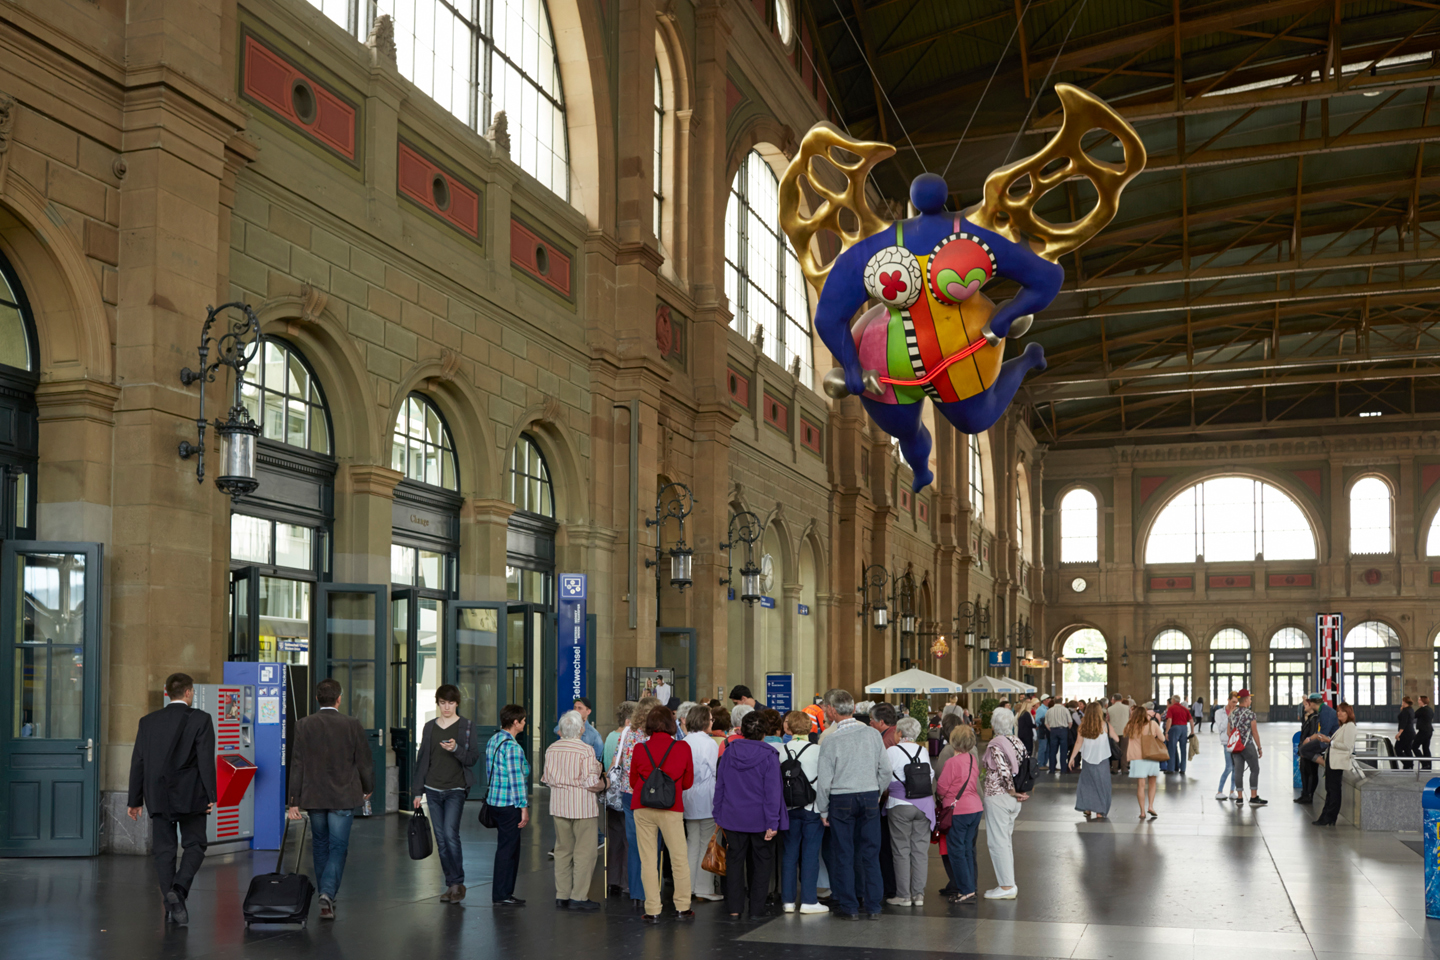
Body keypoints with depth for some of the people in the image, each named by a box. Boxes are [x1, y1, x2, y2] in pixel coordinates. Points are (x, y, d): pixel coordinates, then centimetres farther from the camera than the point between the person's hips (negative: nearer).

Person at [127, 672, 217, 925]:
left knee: (164, 851, 8)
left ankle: (171, 906, 3)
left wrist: (135, 800, 12)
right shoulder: (201, 719, -6)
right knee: (194, 845, 8)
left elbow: (138, 762, 7)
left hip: (158, 797, 3)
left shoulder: (148, 721, 6)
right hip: (190, 797, -3)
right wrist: (211, 796, -7)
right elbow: (206, 760, -11)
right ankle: (179, 889, -15)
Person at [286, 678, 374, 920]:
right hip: (343, 798, -2)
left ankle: (325, 895, 27)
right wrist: (367, 788, 17)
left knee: (320, 846, 18)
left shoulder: (304, 726, -4)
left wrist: (294, 801, 0)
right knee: (338, 847, 1)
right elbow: (364, 761, -1)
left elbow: (297, 765, -4)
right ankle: (327, 893, -17)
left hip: (313, 797, 2)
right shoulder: (352, 725, -6)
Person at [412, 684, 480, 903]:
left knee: (451, 834, -16)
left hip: (455, 789, -4)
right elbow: (422, 758, 14)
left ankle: (458, 883, -4)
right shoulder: (429, 727, 11)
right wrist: (418, 790, 12)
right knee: (441, 840, 5)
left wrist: (456, 749, -22)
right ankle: (451, 885, 13)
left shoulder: (467, 727, 1)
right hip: (433, 790, 4)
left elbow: (473, 758, -3)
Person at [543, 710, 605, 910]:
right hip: (581, 805, -6)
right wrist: (603, 784, 3)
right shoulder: (586, 750, -14)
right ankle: (579, 897, 2)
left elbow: (547, 779, 6)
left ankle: (562, 895, 17)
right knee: (584, 851, 2)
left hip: (558, 804, 6)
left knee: (563, 849, 14)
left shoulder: (551, 749, 2)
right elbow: (592, 783, -17)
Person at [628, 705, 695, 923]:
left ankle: (652, 911, 7)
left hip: (643, 809, 1)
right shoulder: (683, 748, -2)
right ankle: (682, 907, 16)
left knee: (648, 860, 6)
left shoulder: (640, 749, -1)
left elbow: (633, 782, 10)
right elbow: (688, 782, 9)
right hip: (671, 809, -1)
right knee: (679, 858, 10)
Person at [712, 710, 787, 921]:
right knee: (762, 862, 9)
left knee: (734, 860, 11)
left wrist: (719, 816, 14)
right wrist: (773, 822, -12)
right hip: (760, 819, -3)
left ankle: (733, 909, 11)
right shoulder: (769, 756, -12)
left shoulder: (729, 753, 0)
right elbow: (772, 791, -14)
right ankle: (757, 909, 9)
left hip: (733, 817, 3)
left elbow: (719, 786, 6)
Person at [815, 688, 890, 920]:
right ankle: (873, 906, 14)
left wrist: (823, 810, 0)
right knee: (869, 853, 10)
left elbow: (824, 779, -10)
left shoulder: (830, 739, -12)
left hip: (841, 800, -3)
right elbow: (885, 770, 4)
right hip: (870, 797, 3)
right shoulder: (872, 734, -1)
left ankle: (849, 906, 12)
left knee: (843, 854, 7)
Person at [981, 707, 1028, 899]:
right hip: (1013, 800, 8)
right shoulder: (1017, 742, 7)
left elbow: (1004, 771, -24)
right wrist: (1020, 792, 3)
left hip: (997, 797, -8)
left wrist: (1011, 791, -12)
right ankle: (1010, 884, 20)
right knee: (1005, 840, 16)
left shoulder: (995, 745, -16)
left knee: (997, 842, 0)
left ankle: (1006, 886, 2)